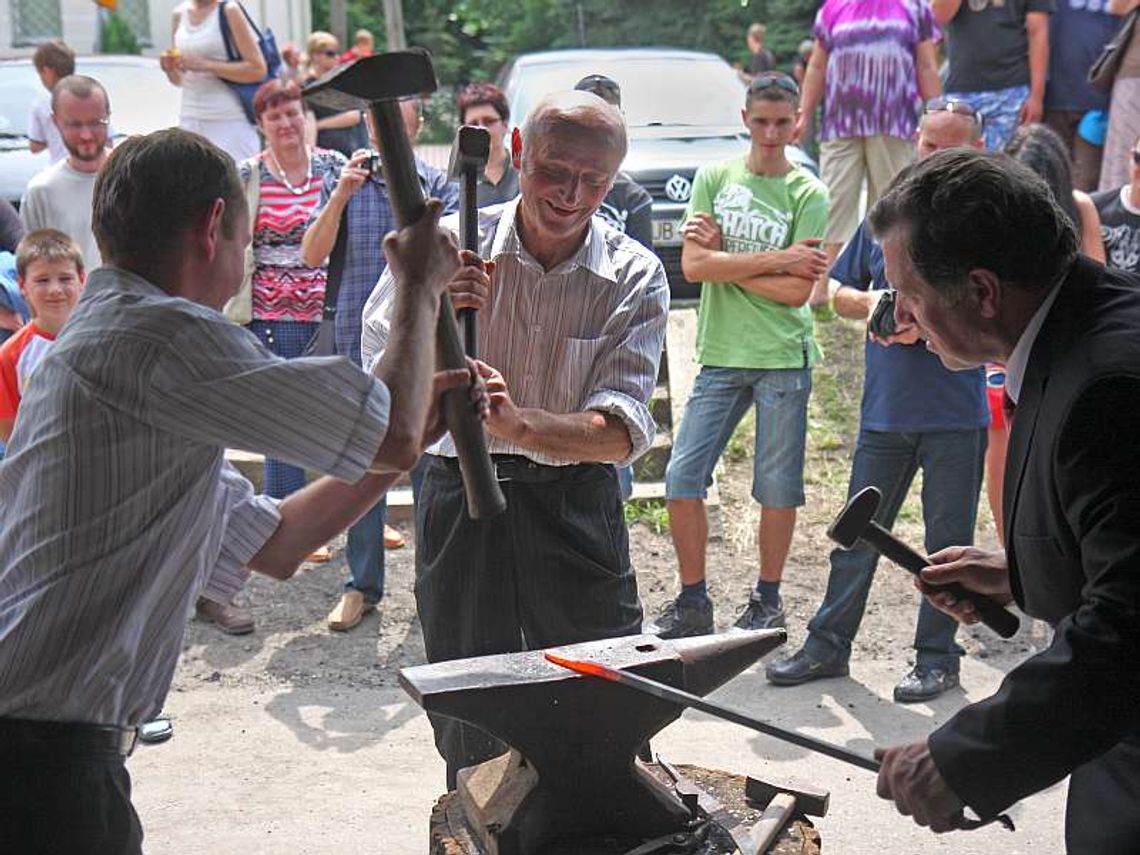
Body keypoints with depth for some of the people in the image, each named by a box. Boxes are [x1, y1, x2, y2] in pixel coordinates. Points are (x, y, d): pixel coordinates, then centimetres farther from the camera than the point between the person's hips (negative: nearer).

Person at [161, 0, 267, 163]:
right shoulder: (179, 13, 12)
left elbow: (258, 69, -11)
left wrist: (207, 65, -17)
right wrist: (170, 69, -3)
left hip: (230, 121, -5)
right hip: (189, 120, 5)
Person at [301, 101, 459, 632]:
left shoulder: (438, 184, 5)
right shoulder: (342, 181, 7)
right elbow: (312, 256, -3)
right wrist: (341, 195, -13)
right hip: (360, 336, 1)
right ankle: (362, 584, 13)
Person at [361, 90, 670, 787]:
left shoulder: (636, 278, -6)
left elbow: (623, 432, -17)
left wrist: (518, 423, -35)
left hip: (577, 507, 0)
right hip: (460, 501, 0)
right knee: (470, 730, 10)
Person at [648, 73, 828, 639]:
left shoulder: (808, 194, -1)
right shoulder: (713, 178, 6)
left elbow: (797, 291, -9)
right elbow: (693, 266, -6)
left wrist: (724, 263, -7)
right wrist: (774, 260, -10)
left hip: (784, 358, -2)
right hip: (720, 354, 2)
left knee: (777, 486, 4)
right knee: (681, 478, -1)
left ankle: (767, 601, 21)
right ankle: (692, 602, 12)